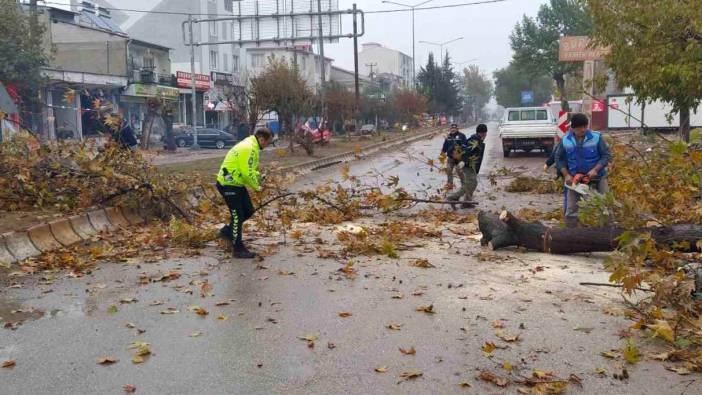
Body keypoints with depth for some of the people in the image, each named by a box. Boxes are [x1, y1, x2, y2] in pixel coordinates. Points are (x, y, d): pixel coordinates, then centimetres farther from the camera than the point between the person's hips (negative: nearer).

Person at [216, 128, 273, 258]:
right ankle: (238, 249, 4)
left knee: (249, 211, 14)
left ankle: (228, 230, 31)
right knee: (237, 215, -5)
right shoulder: (248, 149, -24)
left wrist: (259, 176, 5)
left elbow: (250, 169, 21)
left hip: (237, 184, 10)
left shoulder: (251, 146, 11)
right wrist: (256, 186, -11)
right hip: (228, 185, -10)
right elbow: (247, 173, -26)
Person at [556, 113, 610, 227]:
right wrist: (566, 175, -9)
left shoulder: (596, 137, -10)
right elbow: (560, 159, 4)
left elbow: (606, 155, -8)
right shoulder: (565, 140, -5)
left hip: (597, 178, -1)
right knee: (571, 210, 4)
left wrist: (595, 169, -22)